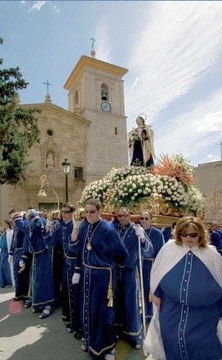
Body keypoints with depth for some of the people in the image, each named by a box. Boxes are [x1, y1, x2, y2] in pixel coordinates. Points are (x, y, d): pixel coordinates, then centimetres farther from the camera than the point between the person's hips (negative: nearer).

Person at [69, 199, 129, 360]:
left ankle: (107, 346, 32)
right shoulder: (84, 226, -2)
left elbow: (122, 254, -12)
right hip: (87, 272, 6)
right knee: (87, 308, 21)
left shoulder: (108, 230, -21)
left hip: (103, 274, -6)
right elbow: (75, 248, -2)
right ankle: (90, 340, 45)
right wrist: (75, 229, -15)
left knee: (102, 310, 8)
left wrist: (108, 261, 6)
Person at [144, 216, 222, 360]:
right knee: (172, 342, 17)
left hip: (202, 313, -1)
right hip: (172, 310, 2)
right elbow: (157, 272, 2)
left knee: (201, 345, 10)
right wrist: (156, 293, 4)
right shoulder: (168, 248, -8)